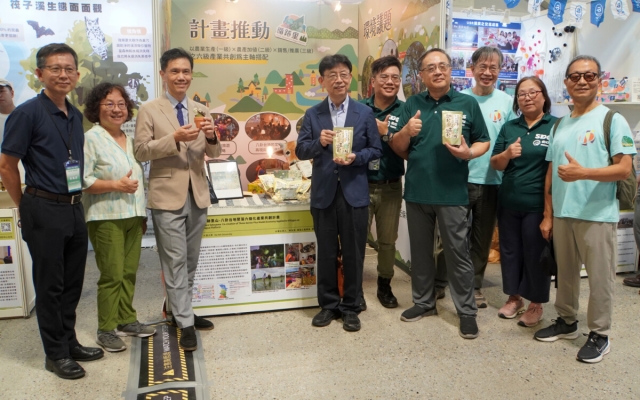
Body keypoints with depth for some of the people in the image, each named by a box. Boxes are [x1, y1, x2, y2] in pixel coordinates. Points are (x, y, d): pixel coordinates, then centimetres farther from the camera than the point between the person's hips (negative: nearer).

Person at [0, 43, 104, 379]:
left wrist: (75, 199, 13)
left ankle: (70, 343, 31)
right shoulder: (27, 113, -10)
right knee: (50, 285, 5)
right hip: (44, 212, -6)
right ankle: (56, 354, 20)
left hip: (74, 209, 6)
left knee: (72, 282, 15)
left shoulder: (76, 116, 9)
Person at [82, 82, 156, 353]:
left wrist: (143, 215, 17)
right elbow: (81, 181, -13)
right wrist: (115, 185, -22)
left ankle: (127, 320, 24)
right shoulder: (91, 139, -6)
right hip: (106, 218, -6)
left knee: (129, 272, 11)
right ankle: (106, 330, 10)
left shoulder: (131, 140, 14)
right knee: (112, 275, -3)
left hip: (133, 216, 6)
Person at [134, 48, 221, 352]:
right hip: (168, 197, -4)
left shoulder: (201, 111, 10)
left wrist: (211, 138, -14)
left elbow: (213, 154, 9)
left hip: (198, 195, 5)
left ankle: (180, 311, 30)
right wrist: (175, 138, -21)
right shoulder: (149, 110, -1)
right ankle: (185, 323, 7)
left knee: (191, 261, 14)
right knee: (175, 262, -1)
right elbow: (141, 152, -9)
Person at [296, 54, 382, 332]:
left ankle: (351, 308, 22)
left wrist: (355, 158, -16)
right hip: (323, 193, 1)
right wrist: (319, 143, -18)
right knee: (326, 253, 10)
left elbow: (376, 150, 2)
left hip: (354, 193, -1)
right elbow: (301, 151, 2)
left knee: (353, 253, 7)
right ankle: (328, 305, 26)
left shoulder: (365, 113, 2)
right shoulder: (312, 114, 4)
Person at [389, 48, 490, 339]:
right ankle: (423, 302, 30)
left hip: (452, 192, -3)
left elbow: (484, 141, 6)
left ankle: (467, 310, 16)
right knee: (420, 250, 14)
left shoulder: (468, 103, 1)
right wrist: (406, 131, -16)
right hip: (417, 190, 3)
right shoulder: (412, 105, 7)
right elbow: (397, 148, 5)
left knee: (458, 252, 3)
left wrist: (469, 152, -16)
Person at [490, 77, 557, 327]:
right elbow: (495, 164, 7)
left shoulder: (556, 126, -4)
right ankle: (514, 297, 30)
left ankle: (536, 304, 22)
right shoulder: (509, 127, 8)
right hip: (508, 203, 4)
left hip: (538, 204, -4)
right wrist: (507, 154, -16)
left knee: (536, 254, 6)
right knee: (509, 251, 13)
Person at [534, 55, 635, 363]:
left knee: (600, 277, 3)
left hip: (597, 215, -5)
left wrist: (582, 173, -25)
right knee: (565, 273, 15)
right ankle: (566, 321, 31)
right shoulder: (560, 126, 13)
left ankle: (599, 334, 17)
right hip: (562, 214, 5)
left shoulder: (612, 120, -4)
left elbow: (624, 169, -11)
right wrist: (548, 215, 10)